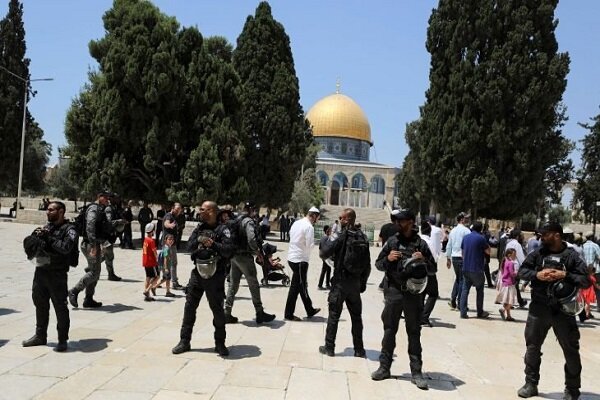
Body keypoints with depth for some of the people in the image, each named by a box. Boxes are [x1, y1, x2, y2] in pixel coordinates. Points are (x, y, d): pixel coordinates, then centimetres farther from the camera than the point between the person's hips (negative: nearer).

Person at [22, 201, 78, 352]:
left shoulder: (69, 230, -7)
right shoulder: (46, 227, 13)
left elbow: (66, 248, -23)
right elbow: (29, 240, 15)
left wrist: (48, 237, -18)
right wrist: (35, 236, -7)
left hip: (57, 274, -7)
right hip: (40, 271, 7)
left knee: (60, 307, -2)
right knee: (40, 304, 17)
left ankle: (63, 340, 9)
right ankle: (40, 336, 33)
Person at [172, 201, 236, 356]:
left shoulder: (222, 230, -7)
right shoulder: (199, 228, 9)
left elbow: (229, 250, -18)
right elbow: (189, 247, 3)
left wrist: (213, 244, -29)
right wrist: (198, 241, -15)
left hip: (215, 275, -5)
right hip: (198, 272, 5)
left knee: (217, 309, 4)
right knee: (189, 307, 9)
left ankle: (220, 343, 19)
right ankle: (184, 341, 22)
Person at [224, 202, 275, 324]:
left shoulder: (235, 221, 13)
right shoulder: (248, 221, -14)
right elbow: (251, 239, -26)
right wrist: (257, 251, -11)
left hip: (234, 256, 8)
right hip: (245, 256, -8)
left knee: (233, 284, 12)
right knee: (254, 285, 2)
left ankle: (227, 313, 13)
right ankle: (260, 314, 9)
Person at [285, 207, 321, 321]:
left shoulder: (297, 223, 9)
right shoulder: (309, 227, -16)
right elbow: (310, 245, -19)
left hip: (292, 257, 9)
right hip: (300, 260, -9)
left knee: (302, 285, 16)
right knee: (296, 287, 1)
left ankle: (310, 310, 27)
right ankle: (288, 314, 11)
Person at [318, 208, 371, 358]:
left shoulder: (343, 236, -13)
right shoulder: (363, 238, 3)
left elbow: (325, 253, -14)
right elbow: (367, 264, 6)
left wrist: (328, 240, 5)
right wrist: (363, 282, 15)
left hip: (341, 281, -5)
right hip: (356, 282, 5)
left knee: (334, 315, 5)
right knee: (356, 316, 13)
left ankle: (329, 347, 10)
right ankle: (359, 349, 18)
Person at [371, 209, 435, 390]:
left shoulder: (420, 243, 1)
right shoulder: (392, 241, 5)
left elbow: (432, 266, 8)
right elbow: (378, 264, 8)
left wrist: (423, 260, -12)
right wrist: (388, 259, -12)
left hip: (413, 292, -1)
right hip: (393, 291, 1)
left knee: (414, 332, 6)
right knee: (389, 330, 8)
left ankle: (416, 372, 13)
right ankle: (384, 367, 19)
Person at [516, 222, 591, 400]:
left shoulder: (571, 256, -4)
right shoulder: (538, 253, 3)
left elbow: (585, 281, -7)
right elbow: (521, 271, 4)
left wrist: (565, 275, -20)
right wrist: (537, 274, -13)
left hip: (563, 309, -2)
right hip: (539, 307, 3)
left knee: (571, 350, 7)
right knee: (532, 346, 9)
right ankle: (531, 383, 24)